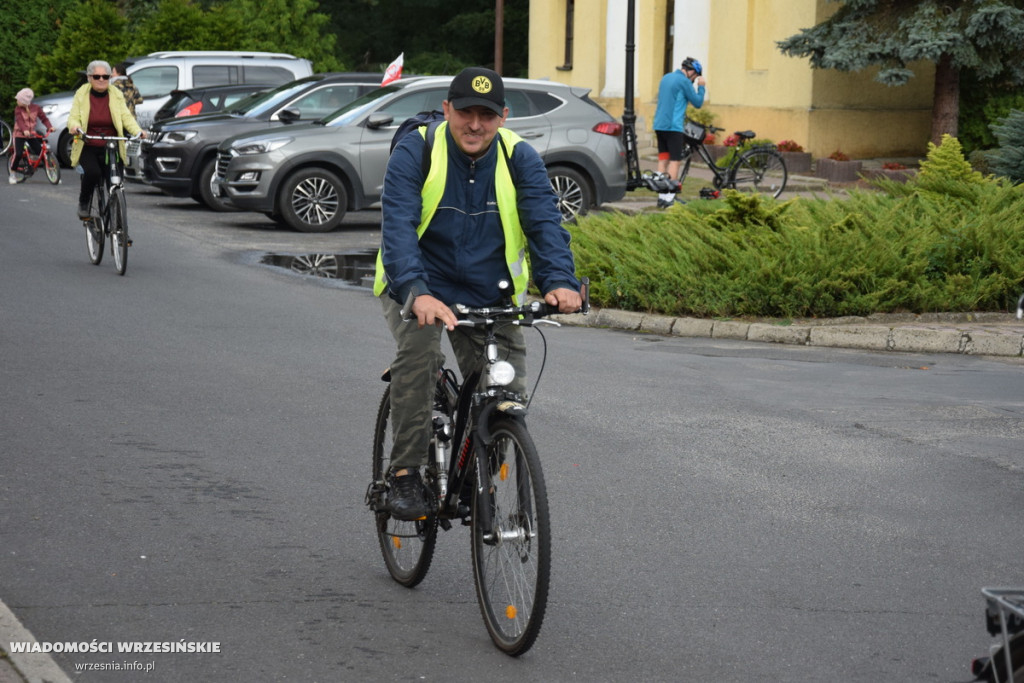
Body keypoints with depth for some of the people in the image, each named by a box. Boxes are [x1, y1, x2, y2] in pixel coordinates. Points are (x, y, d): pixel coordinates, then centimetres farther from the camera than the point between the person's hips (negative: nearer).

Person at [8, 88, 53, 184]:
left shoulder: (36, 108, -2)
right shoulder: (18, 109, -8)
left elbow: (44, 119, 0)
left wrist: (50, 127, -19)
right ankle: (12, 174, -2)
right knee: (18, 154, -18)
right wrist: (24, 130, -42)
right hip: (19, 134, -2)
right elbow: (20, 120, -23)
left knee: (41, 152, -7)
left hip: (32, 134, 2)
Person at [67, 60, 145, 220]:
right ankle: (83, 203, -1)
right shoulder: (81, 94, 1)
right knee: (93, 173, -27)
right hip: (87, 148, -2)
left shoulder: (116, 95, 4)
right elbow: (73, 117, -4)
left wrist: (137, 131, -21)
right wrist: (74, 125, -28)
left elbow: (126, 117, -2)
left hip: (110, 147, 2)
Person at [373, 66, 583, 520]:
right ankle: (405, 474, -21)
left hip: (489, 296, 3)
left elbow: (545, 223, -17)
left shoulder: (519, 159, -6)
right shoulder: (415, 152, -15)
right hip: (417, 288, -3)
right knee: (419, 349, -32)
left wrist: (559, 281, -37)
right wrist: (416, 293, -45)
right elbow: (398, 228, -28)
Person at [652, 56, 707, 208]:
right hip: (674, 127, -8)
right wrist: (701, 87, 4)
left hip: (659, 125, 8)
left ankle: (661, 196, 10)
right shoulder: (684, 81, -11)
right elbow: (698, 103, -6)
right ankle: (669, 196, -8)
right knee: (674, 161, -4)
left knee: (662, 160, 10)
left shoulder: (666, 78, 16)